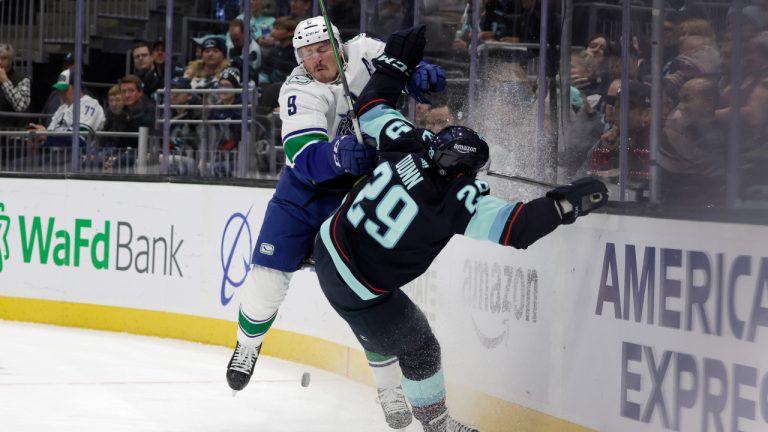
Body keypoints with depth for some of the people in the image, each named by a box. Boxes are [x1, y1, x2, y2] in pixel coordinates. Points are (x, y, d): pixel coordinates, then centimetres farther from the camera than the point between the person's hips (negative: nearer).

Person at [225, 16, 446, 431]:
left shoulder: (363, 53, -13)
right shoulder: (298, 92, -21)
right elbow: (306, 161, -32)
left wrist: (419, 72, -20)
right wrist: (336, 154, -54)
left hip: (359, 188, 0)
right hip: (305, 185, 0)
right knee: (267, 275, -1)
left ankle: (391, 388, 1)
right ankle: (248, 345, 29)